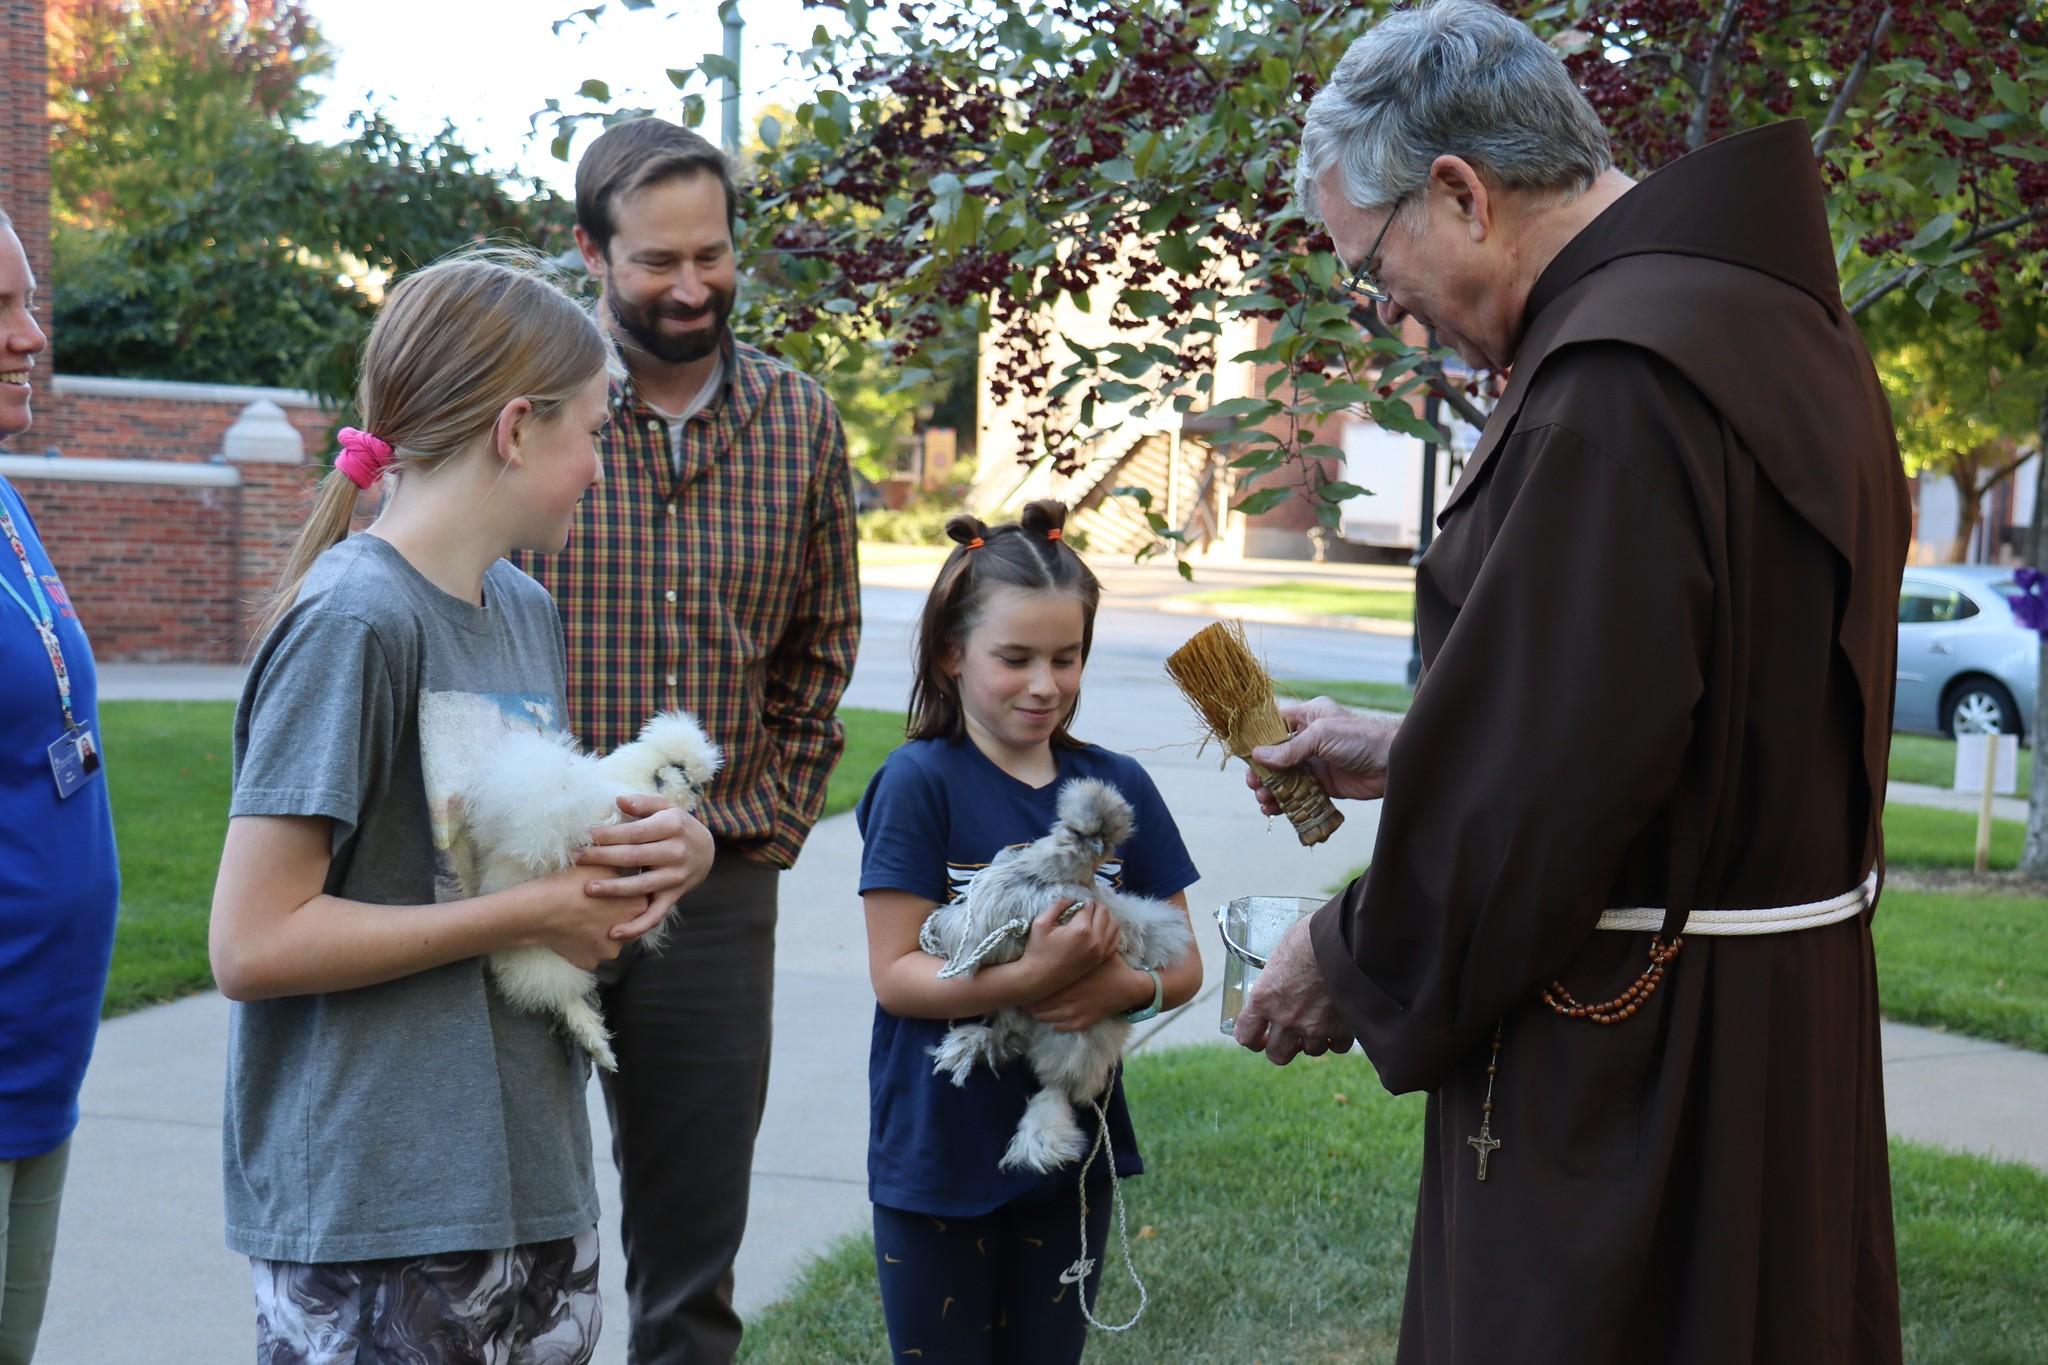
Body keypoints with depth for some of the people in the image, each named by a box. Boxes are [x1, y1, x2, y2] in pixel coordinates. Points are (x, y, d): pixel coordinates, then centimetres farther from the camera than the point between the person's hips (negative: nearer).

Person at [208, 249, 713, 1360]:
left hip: (531, 1179, 8)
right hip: (371, 1218, -8)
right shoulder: (352, 620, -16)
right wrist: (532, 914, -16)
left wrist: (665, 850, 0)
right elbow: (252, 945, -20)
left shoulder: (526, 610, 10)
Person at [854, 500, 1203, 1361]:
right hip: (938, 1154, -4)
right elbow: (895, 972, -16)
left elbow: (1183, 964, 3)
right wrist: (1032, 978, -30)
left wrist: (1123, 987, -19)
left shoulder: (1118, 788, 0)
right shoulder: (919, 782, -12)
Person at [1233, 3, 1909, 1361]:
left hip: (1629, 1077, -10)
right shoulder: (1778, 317, 9)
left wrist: (1354, 968, -7)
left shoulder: (1616, 375, -23)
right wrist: (1400, 754, 20)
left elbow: (1540, 791, -24)